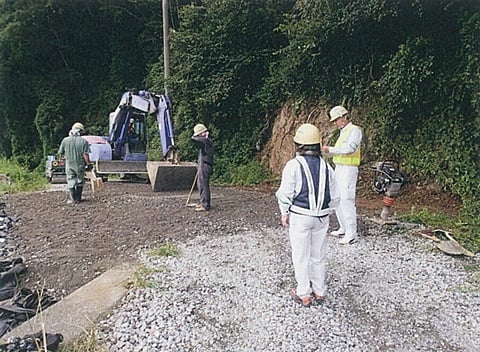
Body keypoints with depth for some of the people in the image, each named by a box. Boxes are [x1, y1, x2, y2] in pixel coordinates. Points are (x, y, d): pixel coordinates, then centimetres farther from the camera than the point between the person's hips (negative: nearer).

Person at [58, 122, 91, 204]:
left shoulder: (65, 140, -3)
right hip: (80, 165, -1)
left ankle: (72, 199, 4)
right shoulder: (83, 141, -10)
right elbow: (85, 155, -13)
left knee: (71, 182, 8)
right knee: (80, 181, 13)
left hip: (69, 164, 1)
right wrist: (88, 164, -5)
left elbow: (60, 152, 3)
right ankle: (78, 198, 18)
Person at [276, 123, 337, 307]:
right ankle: (319, 292, 28)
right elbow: (333, 195, 7)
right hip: (321, 217, 5)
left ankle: (304, 294, 17)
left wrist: (284, 214, 3)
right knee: (318, 255, 16)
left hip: (299, 217, -5)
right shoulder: (326, 166, 2)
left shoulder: (293, 165, -13)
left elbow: (285, 194, -10)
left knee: (301, 256, 8)